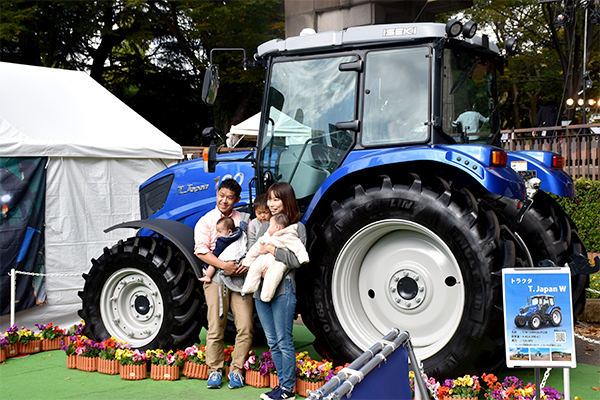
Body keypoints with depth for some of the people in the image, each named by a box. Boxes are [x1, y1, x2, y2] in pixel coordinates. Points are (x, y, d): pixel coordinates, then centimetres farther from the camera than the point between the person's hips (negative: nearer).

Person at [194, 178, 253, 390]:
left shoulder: (245, 220, 12)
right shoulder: (205, 221, 5)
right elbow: (201, 250, -6)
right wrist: (223, 265, -19)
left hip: (241, 277, 2)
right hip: (216, 277, -2)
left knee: (245, 327, -4)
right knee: (216, 328, -1)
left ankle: (237, 370, 10)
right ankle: (214, 370, 12)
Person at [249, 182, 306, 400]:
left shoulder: (297, 227, -2)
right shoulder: (264, 226, 16)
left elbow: (298, 259, -12)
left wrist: (274, 251, -17)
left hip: (283, 290, -6)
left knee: (284, 341, -2)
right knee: (272, 342, 12)